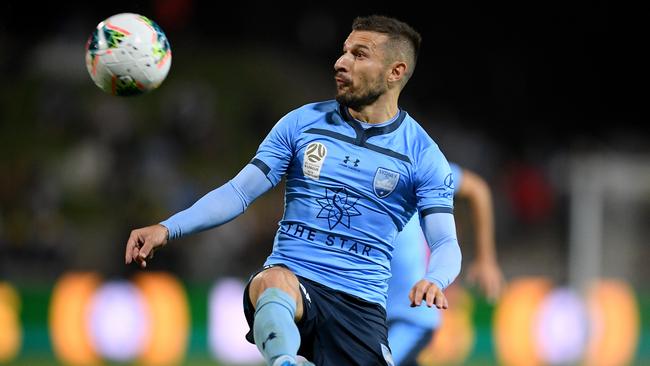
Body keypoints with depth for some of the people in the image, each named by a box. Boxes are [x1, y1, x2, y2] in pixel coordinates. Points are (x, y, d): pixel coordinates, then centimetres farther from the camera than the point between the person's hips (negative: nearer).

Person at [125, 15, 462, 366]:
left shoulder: (423, 155, 4)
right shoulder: (302, 122, 10)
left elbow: (445, 244, -2)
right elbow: (239, 192, 9)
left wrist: (433, 281, -26)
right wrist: (168, 228, -5)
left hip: (360, 307, 0)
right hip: (288, 278, 0)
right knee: (274, 283, -37)